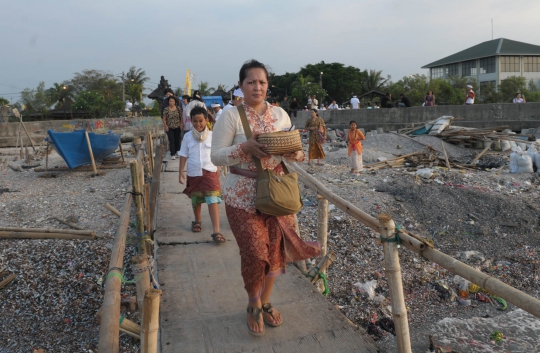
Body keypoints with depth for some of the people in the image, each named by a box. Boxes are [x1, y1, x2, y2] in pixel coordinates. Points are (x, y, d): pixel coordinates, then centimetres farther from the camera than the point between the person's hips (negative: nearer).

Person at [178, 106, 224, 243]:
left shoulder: (212, 135, -2)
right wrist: (181, 171, 0)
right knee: (196, 200, 18)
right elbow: (183, 155, 4)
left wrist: (218, 168, 13)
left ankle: (216, 231, -14)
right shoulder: (188, 136, 1)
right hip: (193, 173, 2)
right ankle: (198, 221, 43)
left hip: (210, 172, -2)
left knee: (213, 200, -12)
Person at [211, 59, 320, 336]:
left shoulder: (280, 114, 4)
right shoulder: (231, 115, -8)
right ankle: (254, 305, 28)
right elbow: (216, 157, -10)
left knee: (275, 249, 11)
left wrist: (296, 153, -13)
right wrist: (245, 148, -25)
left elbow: (291, 150, 10)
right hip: (242, 196, -4)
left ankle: (265, 302, 36)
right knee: (255, 253, -2)